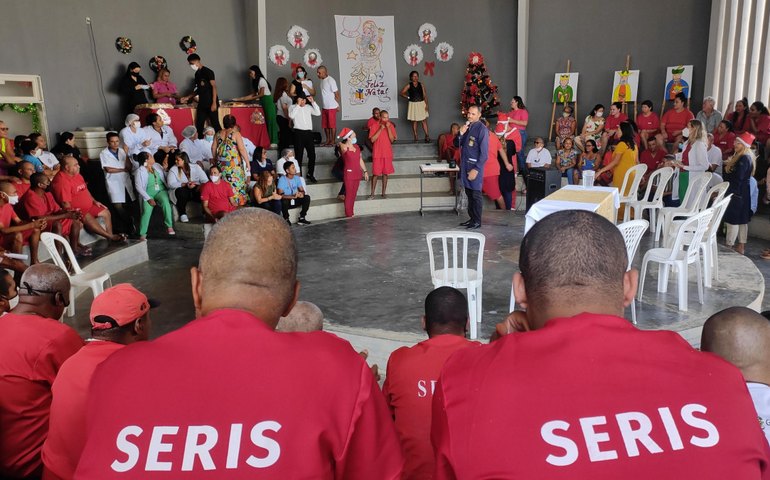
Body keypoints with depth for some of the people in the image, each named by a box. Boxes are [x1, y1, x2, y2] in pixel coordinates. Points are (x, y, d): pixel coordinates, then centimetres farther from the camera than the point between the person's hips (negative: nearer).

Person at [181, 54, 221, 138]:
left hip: (211, 104, -8)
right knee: (199, 125, 4)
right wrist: (188, 97, 18)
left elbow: (214, 87, -11)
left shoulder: (208, 72, -6)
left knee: (215, 124, -7)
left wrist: (214, 103, -18)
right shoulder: (197, 74, 16)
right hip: (202, 104, 8)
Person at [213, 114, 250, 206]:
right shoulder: (236, 134, -8)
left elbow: (213, 148, 12)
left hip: (222, 163, 5)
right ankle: (237, 202, 2)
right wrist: (247, 162, -7)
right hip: (234, 163, -5)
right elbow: (242, 149, -13)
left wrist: (215, 159, 26)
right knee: (235, 182, 2)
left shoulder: (218, 134, 6)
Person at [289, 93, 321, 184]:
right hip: (298, 133, -4)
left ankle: (310, 175, 17)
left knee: (312, 155, 5)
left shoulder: (309, 107, 13)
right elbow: (291, 116, -17)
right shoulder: (293, 107, 2)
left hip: (309, 132, 4)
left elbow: (318, 113, 4)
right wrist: (298, 104, -15)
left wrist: (313, 102, -1)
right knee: (299, 156, -1)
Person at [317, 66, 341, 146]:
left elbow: (336, 93, -13)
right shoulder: (322, 80, 9)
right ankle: (328, 140, 22)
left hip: (331, 107, -8)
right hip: (324, 107, 8)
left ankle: (332, 141, 8)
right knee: (325, 125, 11)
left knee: (332, 125, 0)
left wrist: (337, 105, -10)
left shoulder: (330, 80, -15)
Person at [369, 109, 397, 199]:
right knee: (376, 174, -1)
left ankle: (384, 192, 17)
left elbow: (392, 140, -6)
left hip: (387, 154, 3)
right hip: (377, 154, -3)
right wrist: (380, 129, -17)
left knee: (385, 173, 8)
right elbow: (372, 140, -13)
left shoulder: (391, 126, 2)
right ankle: (372, 193, 7)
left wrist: (388, 128, -16)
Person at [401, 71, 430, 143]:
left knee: (424, 120, -2)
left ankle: (427, 136, -1)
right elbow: (402, 93, -4)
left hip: (421, 104, 1)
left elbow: (425, 95, 1)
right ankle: (415, 137, 9)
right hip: (413, 104, -1)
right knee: (414, 121, 4)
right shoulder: (409, 85, 0)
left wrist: (426, 104, -7)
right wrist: (408, 97, -4)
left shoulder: (421, 85, 4)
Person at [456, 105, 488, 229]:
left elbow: (484, 153, -15)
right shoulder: (466, 126, 12)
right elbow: (457, 144, 13)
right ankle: (472, 218, 22)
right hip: (465, 164, 7)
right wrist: (461, 134, -6)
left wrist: (476, 169, -19)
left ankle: (477, 221, 7)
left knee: (476, 194, -1)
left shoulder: (482, 129, -11)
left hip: (475, 166, -7)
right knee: (469, 193, 13)